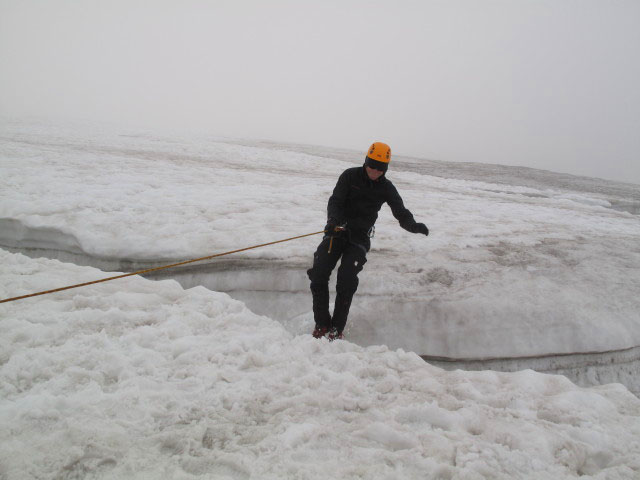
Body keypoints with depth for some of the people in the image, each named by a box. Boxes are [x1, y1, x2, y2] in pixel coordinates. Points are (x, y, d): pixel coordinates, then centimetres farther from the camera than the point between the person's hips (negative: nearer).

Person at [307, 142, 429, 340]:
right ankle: (322, 324, -3)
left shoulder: (386, 188, 4)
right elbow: (335, 201, -6)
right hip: (337, 230, 0)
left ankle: (337, 328, -6)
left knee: (347, 279, -19)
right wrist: (333, 220, -28)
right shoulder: (350, 176, 0)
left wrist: (414, 225, -24)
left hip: (360, 237, 0)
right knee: (318, 273, -15)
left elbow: (401, 213, -1)